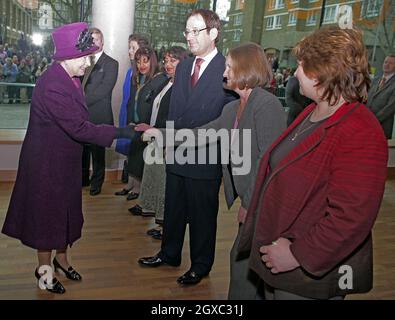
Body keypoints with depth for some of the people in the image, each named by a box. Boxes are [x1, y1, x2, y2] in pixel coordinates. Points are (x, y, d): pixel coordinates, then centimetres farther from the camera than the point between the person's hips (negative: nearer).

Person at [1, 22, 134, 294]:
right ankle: (44, 267, 30)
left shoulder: (69, 78, 1)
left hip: (66, 160, 8)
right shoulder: (52, 86, -28)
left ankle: (62, 258, 41)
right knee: (47, 212, 9)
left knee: (65, 209, 20)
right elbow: (78, 128, -31)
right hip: (47, 162, -8)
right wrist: (119, 132, -30)